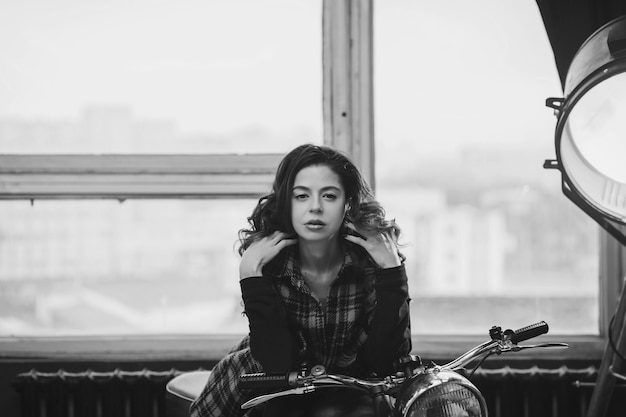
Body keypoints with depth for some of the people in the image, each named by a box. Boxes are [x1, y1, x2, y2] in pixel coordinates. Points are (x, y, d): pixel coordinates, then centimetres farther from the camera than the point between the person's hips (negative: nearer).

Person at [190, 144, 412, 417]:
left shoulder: (372, 256, -17)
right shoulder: (269, 259, -17)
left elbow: (386, 363, -23)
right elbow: (277, 365, -25)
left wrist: (391, 269, -29)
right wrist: (250, 272, -30)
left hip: (353, 395, 0)